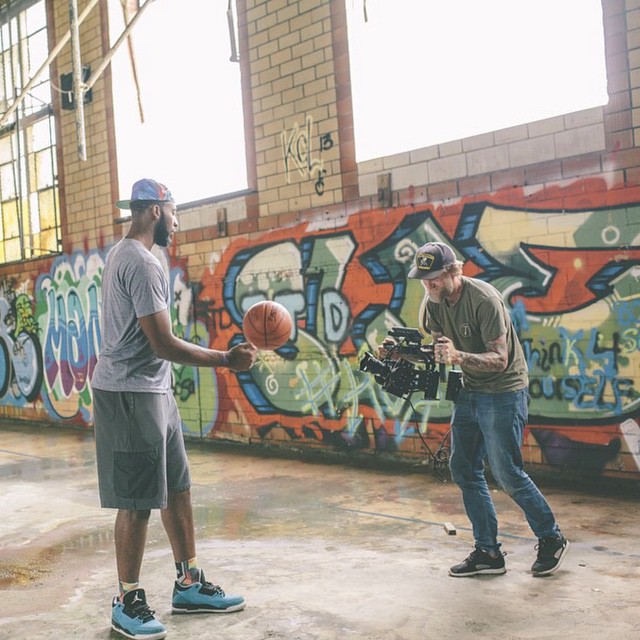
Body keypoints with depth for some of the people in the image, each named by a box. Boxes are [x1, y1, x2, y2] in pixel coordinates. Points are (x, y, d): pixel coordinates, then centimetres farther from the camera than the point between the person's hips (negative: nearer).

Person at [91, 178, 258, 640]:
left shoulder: (124, 255, 15)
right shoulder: (142, 263, -18)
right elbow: (164, 344, -21)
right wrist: (228, 359, -14)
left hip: (153, 391, 11)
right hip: (132, 394, -11)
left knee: (177, 488, 14)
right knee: (138, 502, -1)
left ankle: (189, 585, 25)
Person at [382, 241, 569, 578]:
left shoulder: (483, 299, -23)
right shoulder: (434, 302, 0)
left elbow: (499, 359, -25)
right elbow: (437, 349, 6)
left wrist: (457, 356, -41)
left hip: (503, 392, -8)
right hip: (470, 392, 8)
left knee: (507, 473, -5)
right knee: (463, 469, 6)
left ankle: (552, 540, 17)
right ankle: (488, 553, 15)